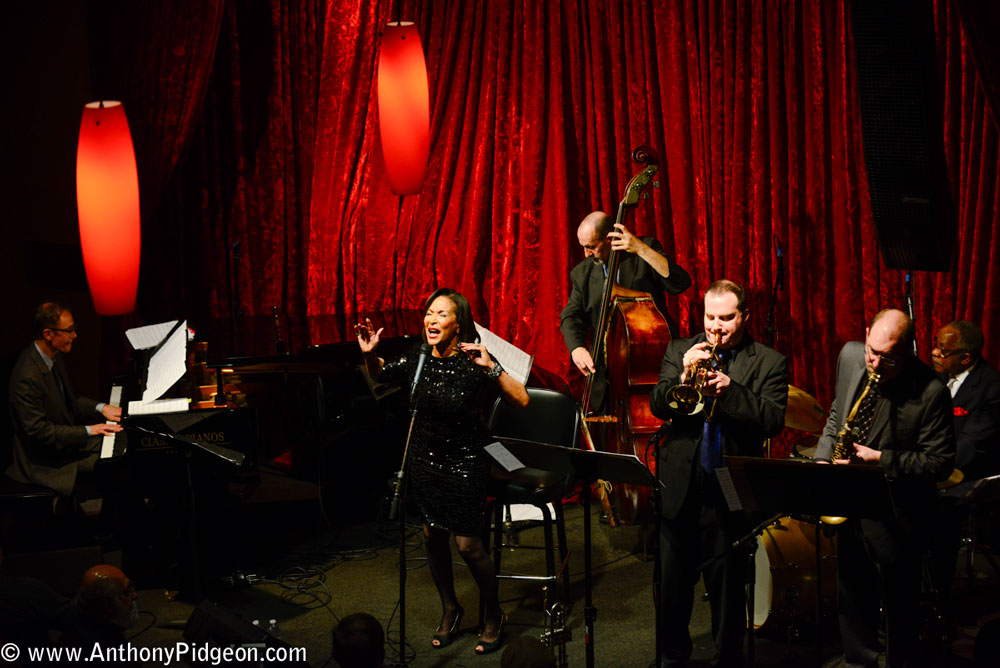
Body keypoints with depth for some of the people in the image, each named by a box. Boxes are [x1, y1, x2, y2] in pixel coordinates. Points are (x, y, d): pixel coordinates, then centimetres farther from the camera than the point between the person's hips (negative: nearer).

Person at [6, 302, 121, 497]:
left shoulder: (54, 357, 2)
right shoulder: (27, 377, -30)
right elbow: (38, 430, -27)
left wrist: (100, 408, 0)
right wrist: (88, 430, -23)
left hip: (67, 436, 10)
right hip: (44, 462, -10)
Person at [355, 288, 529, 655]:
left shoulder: (474, 362, -18)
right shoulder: (417, 360, -4)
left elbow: (521, 400, -25)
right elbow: (379, 374, 15)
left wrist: (492, 368, -37)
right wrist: (369, 353, -6)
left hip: (464, 464, -5)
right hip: (424, 460, 5)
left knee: (468, 545, -3)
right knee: (433, 536, 14)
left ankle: (493, 616, 21)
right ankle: (450, 611, 35)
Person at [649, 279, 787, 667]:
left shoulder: (769, 363, 1)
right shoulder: (679, 351, 8)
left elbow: (773, 421, -11)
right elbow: (657, 406, -1)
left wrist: (729, 390, -23)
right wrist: (683, 377, -20)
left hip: (730, 492, -2)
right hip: (680, 487, 2)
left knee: (727, 587, 6)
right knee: (672, 581, 12)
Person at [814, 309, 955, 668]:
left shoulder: (930, 393, -21)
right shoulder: (850, 356, -3)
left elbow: (940, 462, -17)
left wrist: (880, 460, -24)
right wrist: (822, 459, 2)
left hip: (894, 513, -5)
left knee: (899, 596, 10)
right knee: (852, 589, 18)